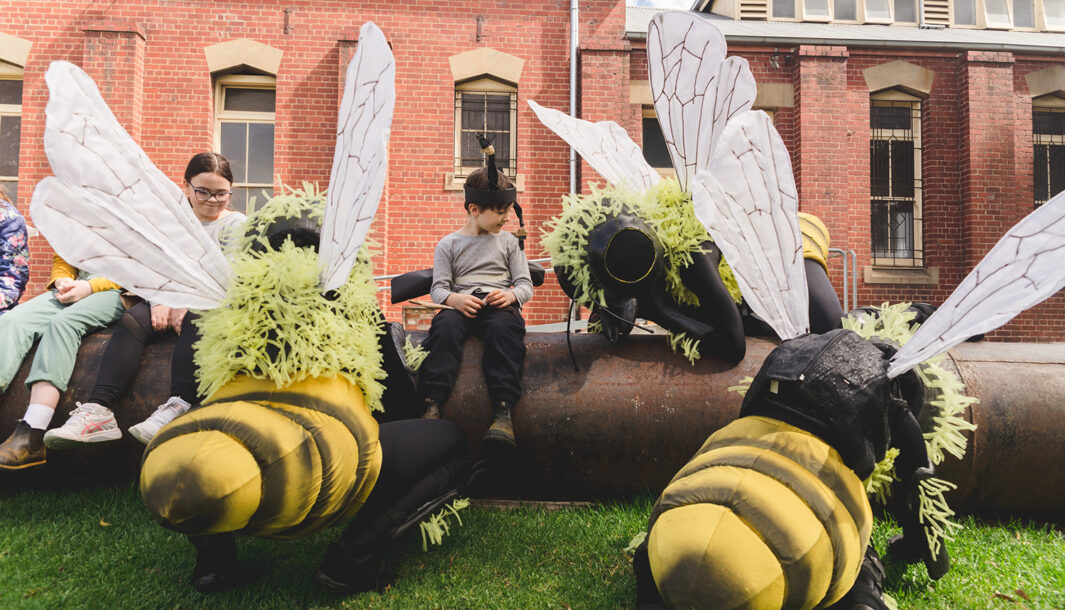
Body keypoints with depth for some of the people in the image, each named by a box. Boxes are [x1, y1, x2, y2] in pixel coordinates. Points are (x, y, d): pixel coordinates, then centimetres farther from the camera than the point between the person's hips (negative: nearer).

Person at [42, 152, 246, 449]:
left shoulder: (235, 223, 7)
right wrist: (159, 302, -8)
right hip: (170, 301, 4)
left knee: (196, 321, -37)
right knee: (131, 321, -24)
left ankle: (178, 408, -49)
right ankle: (97, 410, -36)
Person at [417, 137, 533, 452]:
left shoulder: (508, 241, 18)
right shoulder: (449, 244, 15)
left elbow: (526, 285, 11)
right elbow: (438, 288, 7)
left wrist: (510, 296, -12)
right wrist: (453, 298, -17)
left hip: (500, 304, 0)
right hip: (461, 305, 0)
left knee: (503, 329, -35)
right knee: (444, 327, -34)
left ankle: (503, 413, -47)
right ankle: (432, 406, -41)